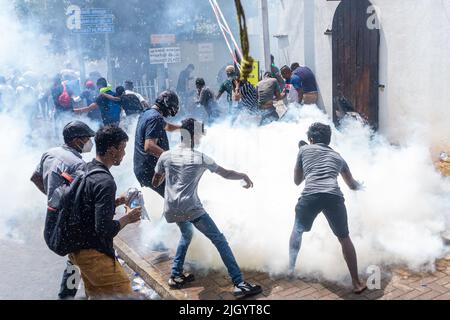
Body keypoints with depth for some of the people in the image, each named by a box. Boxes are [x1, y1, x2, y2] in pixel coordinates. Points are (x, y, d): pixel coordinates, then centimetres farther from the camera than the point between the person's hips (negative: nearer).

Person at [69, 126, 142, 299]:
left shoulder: (86, 169, 5)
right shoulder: (105, 182, -23)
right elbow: (104, 229, -26)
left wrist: (115, 202, 8)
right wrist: (127, 218, -11)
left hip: (78, 249, 10)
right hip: (94, 254, -10)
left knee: (95, 295, 23)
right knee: (125, 295, -3)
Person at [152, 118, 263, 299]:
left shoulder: (165, 156, 8)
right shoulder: (201, 158, -2)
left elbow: (155, 184, 16)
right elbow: (226, 174, 5)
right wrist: (244, 176, 21)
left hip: (171, 210, 6)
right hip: (191, 209, -5)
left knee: (186, 234, 32)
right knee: (220, 241, 0)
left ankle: (176, 276, 29)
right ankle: (240, 285, -5)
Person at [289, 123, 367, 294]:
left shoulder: (304, 149, 23)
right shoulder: (337, 156, 30)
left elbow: (297, 181, 30)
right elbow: (352, 185, 43)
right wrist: (361, 186, 66)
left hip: (311, 195, -1)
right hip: (334, 196, 2)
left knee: (297, 230, 26)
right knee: (344, 238, 18)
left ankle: (290, 268, 26)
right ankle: (356, 283, 22)